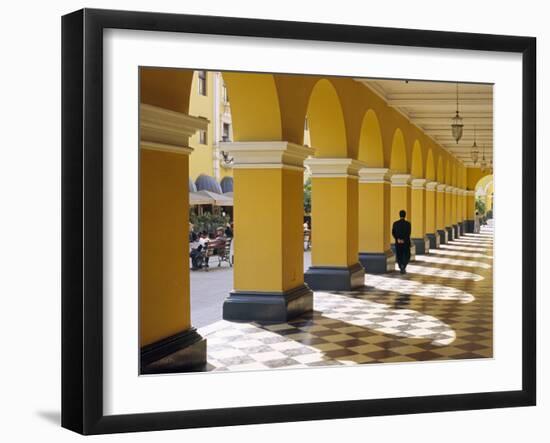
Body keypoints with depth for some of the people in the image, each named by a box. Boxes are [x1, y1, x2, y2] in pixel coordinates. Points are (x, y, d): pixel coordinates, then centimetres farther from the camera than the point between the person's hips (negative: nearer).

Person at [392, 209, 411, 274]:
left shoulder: (395, 223, 0)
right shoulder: (408, 223, -8)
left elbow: (393, 233, -5)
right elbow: (408, 233, -15)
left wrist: (398, 239, -9)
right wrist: (403, 240, -13)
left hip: (398, 243, 2)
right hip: (406, 242, -2)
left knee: (399, 256, 12)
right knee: (407, 256, 10)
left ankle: (402, 269, 8)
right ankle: (403, 266, -14)